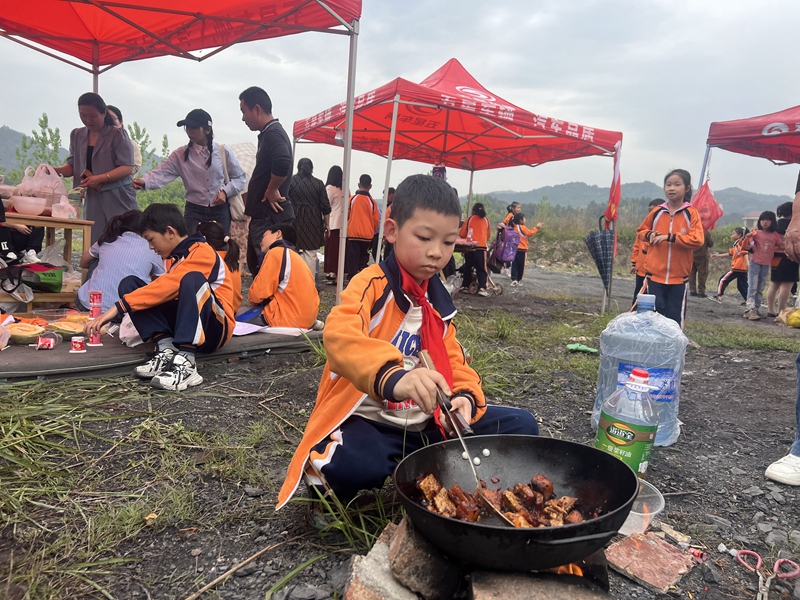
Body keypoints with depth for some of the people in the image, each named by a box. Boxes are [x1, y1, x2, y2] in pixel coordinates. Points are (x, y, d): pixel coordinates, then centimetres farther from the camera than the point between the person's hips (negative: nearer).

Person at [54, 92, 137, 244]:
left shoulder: (116, 135, -3)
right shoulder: (77, 135, 14)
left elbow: (127, 168, -10)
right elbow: (72, 166, 17)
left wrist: (100, 178, -20)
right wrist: (56, 171, -4)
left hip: (118, 199, -5)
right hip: (92, 201, 5)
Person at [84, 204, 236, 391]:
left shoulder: (202, 253, -13)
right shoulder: (178, 256, 15)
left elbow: (167, 287, -25)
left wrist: (118, 308, -27)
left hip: (214, 329, -8)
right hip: (184, 325, 8)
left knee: (193, 279, -36)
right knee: (129, 285, -3)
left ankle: (186, 364, -44)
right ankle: (166, 348, -20)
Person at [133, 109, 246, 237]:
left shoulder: (223, 152, 0)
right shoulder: (181, 154, 1)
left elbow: (240, 177, 5)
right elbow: (162, 173, -9)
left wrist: (225, 191, -10)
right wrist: (144, 182, -28)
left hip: (220, 210, 0)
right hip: (194, 211, 0)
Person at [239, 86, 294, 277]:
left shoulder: (273, 133, -15)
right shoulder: (269, 133, 16)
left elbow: (282, 163, -35)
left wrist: (272, 191, -21)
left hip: (271, 217, -11)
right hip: (263, 215, 11)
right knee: (256, 266, 18)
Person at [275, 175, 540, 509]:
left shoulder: (438, 300, 9)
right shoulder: (371, 284, -14)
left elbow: (453, 361, 10)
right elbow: (340, 335, -35)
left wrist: (465, 396, -14)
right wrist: (393, 377, -54)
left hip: (427, 423, 7)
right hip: (368, 420, -6)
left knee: (521, 426, -1)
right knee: (356, 464, -40)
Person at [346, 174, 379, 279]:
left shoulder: (352, 199, -6)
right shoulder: (372, 202, -3)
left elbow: (346, 215, 3)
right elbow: (376, 220, 2)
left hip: (353, 232, -1)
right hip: (367, 235, 1)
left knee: (353, 256, 5)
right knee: (364, 255, 14)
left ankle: (352, 276, 4)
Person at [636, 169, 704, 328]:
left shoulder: (691, 214, -5)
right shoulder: (657, 212, 3)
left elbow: (697, 240, -16)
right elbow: (640, 231, 18)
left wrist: (669, 237, -20)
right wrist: (649, 235, -4)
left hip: (678, 277, -1)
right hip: (654, 274, 1)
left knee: (674, 317, 8)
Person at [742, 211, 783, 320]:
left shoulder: (775, 235, 3)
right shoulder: (756, 233, -5)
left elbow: (782, 247, 8)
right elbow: (747, 247, -9)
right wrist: (747, 238, -25)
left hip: (766, 265, 4)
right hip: (755, 263, -4)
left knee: (760, 289, 10)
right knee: (752, 288, -10)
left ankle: (755, 309, 16)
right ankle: (750, 309, -14)